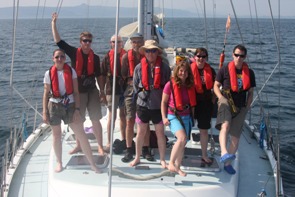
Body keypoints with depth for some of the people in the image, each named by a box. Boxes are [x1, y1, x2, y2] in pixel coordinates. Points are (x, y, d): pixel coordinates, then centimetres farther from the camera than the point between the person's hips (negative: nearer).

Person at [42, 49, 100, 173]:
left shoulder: (71, 72, 0)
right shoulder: (49, 73, -1)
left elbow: (76, 92, 1)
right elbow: (46, 94, 3)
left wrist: (77, 109, -5)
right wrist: (44, 112, -1)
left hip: (70, 105, 0)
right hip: (54, 106, 0)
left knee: (81, 135, -2)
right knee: (56, 136, 11)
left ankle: (92, 163, 4)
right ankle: (59, 162, 27)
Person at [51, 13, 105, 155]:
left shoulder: (95, 57, 1)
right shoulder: (74, 53, -2)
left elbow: (98, 76, 9)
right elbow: (58, 40, -6)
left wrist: (102, 92, 8)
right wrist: (54, 23, -8)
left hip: (92, 91, 0)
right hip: (77, 92, 0)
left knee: (95, 120, 1)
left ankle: (100, 146, 11)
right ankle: (79, 145, 28)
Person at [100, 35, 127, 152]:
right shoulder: (107, 57, -1)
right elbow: (103, 76, 0)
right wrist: (102, 92, -4)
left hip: (124, 89, 3)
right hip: (112, 90, -2)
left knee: (123, 116, 14)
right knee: (112, 117, 1)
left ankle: (124, 140, 26)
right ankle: (109, 143, 8)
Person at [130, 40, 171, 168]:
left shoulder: (164, 67, -4)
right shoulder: (139, 67, -1)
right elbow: (135, 85, 8)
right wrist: (142, 95, 1)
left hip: (158, 105, -1)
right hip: (142, 104, 1)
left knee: (160, 133, 6)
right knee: (141, 132, 11)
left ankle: (162, 159, 18)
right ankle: (137, 158, 25)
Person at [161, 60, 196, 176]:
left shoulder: (190, 86, 6)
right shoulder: (170, 84, -7)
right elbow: (164, 102, -2)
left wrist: (192, 116, 15)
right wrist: (164, 117, -7)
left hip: (186, 117, 5)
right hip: (173, 116, -5)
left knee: (182, 143, 6)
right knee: (182, 138, -25)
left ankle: (177, 167, 18)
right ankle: (171, 164, -15)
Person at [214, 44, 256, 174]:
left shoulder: (249, 73, 10)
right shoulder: (225, 70, 0)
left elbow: (250, 93, 15)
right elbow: (216, 86, 3)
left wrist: (247, 107, 5)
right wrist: (221, 97, -14)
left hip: (240, 107, 4)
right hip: (226, 102, -4)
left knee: (235, 137, 5)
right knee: (225, 125, -33)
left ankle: (228, 163, 20)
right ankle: (224, 153, -47)